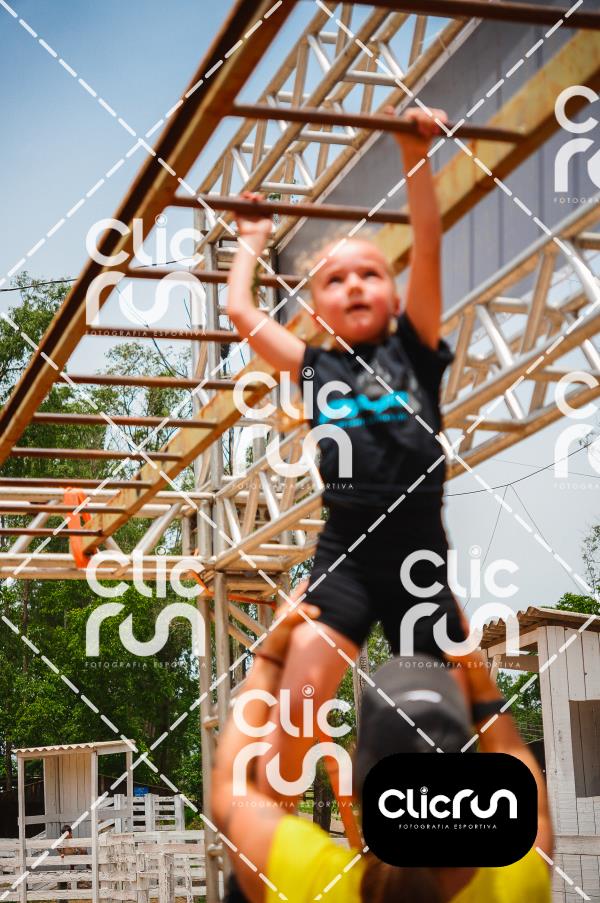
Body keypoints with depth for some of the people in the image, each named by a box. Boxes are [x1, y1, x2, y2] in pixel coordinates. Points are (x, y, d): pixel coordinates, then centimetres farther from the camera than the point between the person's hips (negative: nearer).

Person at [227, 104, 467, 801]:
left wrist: (416, 157, -1)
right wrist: (252, 241, 30)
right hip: (345, 552, -1)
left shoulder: (414, 352, 10)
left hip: (422, 554, 1)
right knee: (298, 697, -17)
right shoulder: (315, 369, 11)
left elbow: (428, 253, 2)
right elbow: (240, 311, 15)